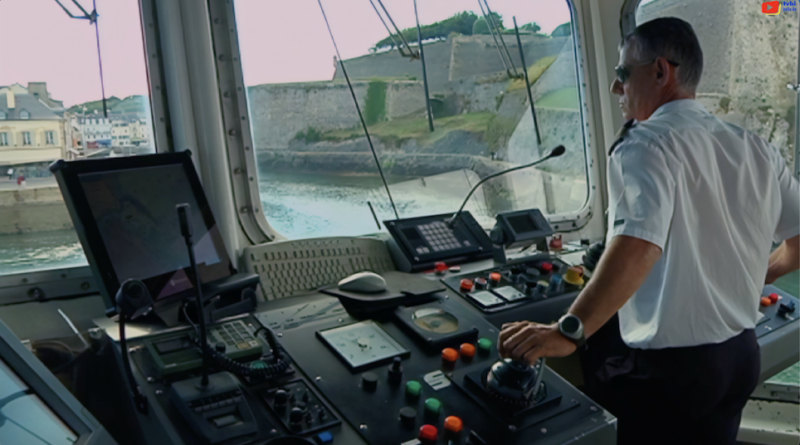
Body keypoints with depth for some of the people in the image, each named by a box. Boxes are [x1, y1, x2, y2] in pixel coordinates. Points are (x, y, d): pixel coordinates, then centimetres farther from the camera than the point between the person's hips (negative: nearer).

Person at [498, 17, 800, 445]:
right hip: (742, 354, 8)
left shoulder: (646, 145, -16)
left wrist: (567, 332, -34)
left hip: (668, 366, -7)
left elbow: (637, 248, -32)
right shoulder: (758, 150, 5)